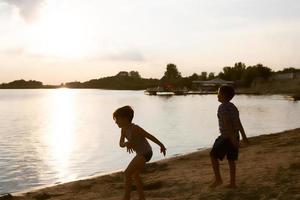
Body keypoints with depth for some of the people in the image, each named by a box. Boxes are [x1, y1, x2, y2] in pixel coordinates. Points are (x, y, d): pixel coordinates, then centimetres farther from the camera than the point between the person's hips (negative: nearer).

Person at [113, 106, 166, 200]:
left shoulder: (135, 128, -24)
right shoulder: (124, 129, 1)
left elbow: (150, 136, -17)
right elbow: (121, 144, -3)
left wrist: (161, 145, -9)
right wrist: (126, 143, -26)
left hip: (145, 153, -10)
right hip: (141, 153, 10)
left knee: (127, 173, -12)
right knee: (135, 175, 23)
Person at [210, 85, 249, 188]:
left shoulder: (223, 107, -15)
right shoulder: (233, 107, 13)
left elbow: (227, 123, -23)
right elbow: (239, 123, 17)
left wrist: (232, 138, -26)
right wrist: (244, 136, 20)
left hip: (226, 136, -8)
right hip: (235, 136, 8)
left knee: (213, 155, 5)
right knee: (231, 159, 11)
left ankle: (218, 179, 3)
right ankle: (232, 183, 14)